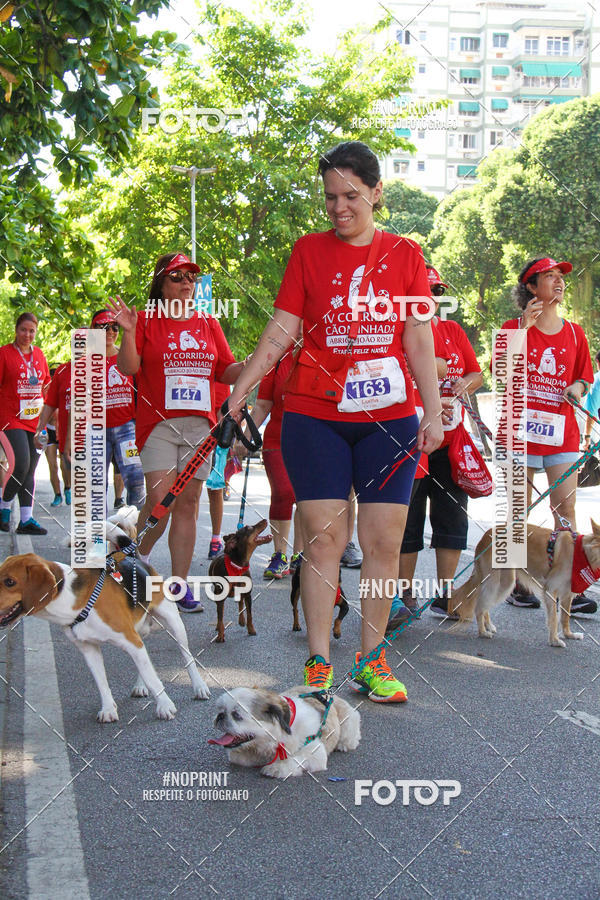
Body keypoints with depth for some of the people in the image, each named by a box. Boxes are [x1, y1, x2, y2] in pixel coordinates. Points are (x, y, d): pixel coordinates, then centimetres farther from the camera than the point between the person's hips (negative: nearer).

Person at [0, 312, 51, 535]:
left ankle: (26, 520, 10)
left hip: (35, 420, 5)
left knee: (30, 470, 6)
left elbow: (46, 384, 21)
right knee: (21, 466, -15)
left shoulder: (39, 354, 12)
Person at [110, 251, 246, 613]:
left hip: (201, 425, 4)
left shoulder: (209, 325, 15)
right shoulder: (148, 320, 4)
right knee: (160, 500, -14)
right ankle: (137, 562, 13)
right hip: (159, 423, -3)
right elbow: (129, 367, -4)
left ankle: (180, 584, 8)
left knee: (188, 503, 3)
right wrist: (129, 333, -20)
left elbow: (226, 372, 16)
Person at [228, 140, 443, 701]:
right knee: (323, 538, -2)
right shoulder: (309, 251, 7)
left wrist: (433, 411, 1)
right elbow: (281, 330, 4)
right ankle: (318, 664, 7)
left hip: (389, 417, 1)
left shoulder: (405, 254, 8)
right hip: (314, 416, -1)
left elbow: (419, 339, 6)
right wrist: (241, 387, -5)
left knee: (384, 541, 2)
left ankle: (371, 661, 13)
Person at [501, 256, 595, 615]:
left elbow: (584, 377, 21)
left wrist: (577, 387, -2)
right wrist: (523, 328, -16)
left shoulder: (574, 332, 13)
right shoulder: (514, 327, 2)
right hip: (521, 427, -2)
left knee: (565, 509, -4)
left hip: (562, 430, 3)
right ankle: (519, 585, 12)